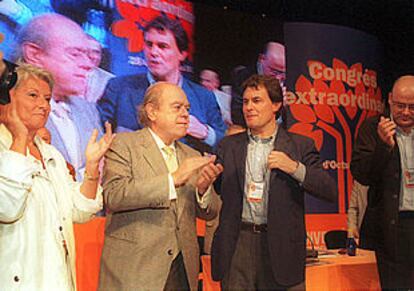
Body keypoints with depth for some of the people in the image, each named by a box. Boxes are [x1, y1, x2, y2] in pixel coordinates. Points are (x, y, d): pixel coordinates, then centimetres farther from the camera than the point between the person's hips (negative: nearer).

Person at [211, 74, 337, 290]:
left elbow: (331, 191, -4)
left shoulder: (300, 146, 3)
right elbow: (215, 190, 8)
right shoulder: (228, 145, 10)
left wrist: (294, 167, -16)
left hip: (281, 246, -1)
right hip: (237, 246, 2)